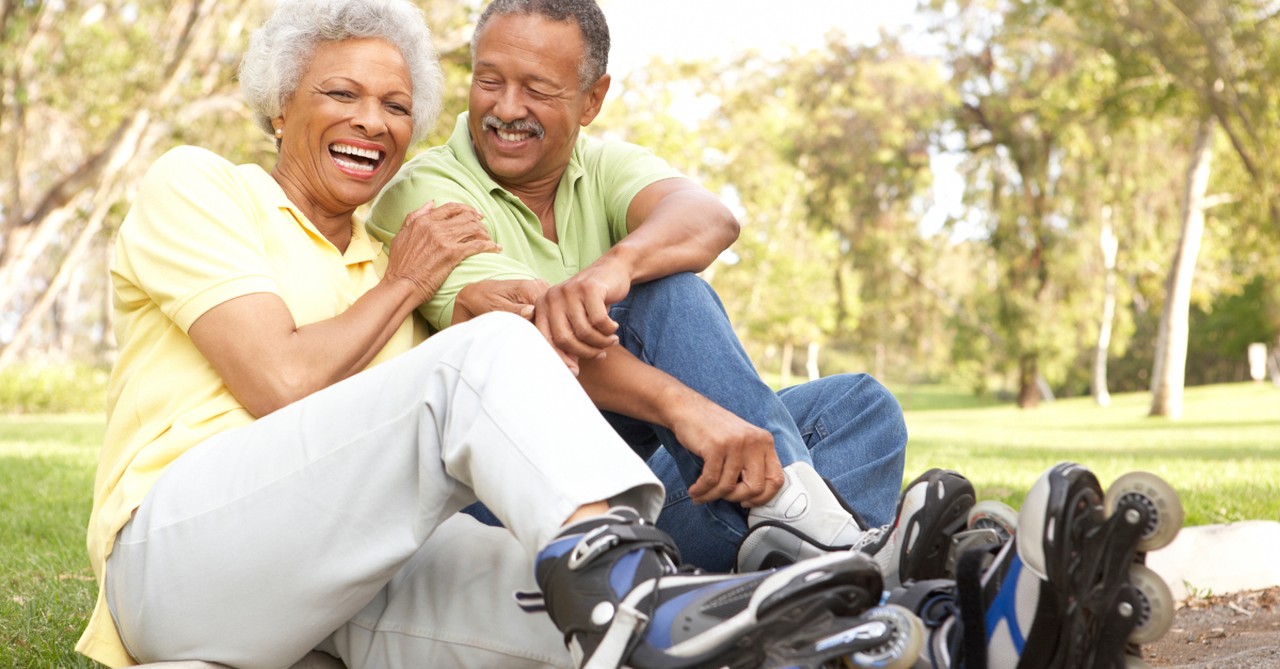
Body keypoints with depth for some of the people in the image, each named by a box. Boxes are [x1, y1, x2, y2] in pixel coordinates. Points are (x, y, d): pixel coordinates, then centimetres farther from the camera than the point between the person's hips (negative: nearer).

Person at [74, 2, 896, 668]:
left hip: (359, 575, 6)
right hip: (184, 549, -6)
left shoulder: (381, 262, 28)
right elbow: (281, 385, -9)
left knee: (588, 600, -27)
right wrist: (402, 285, 5)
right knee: (489, 352, -28)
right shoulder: (195, 186, 9)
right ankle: (626, 587, -51)